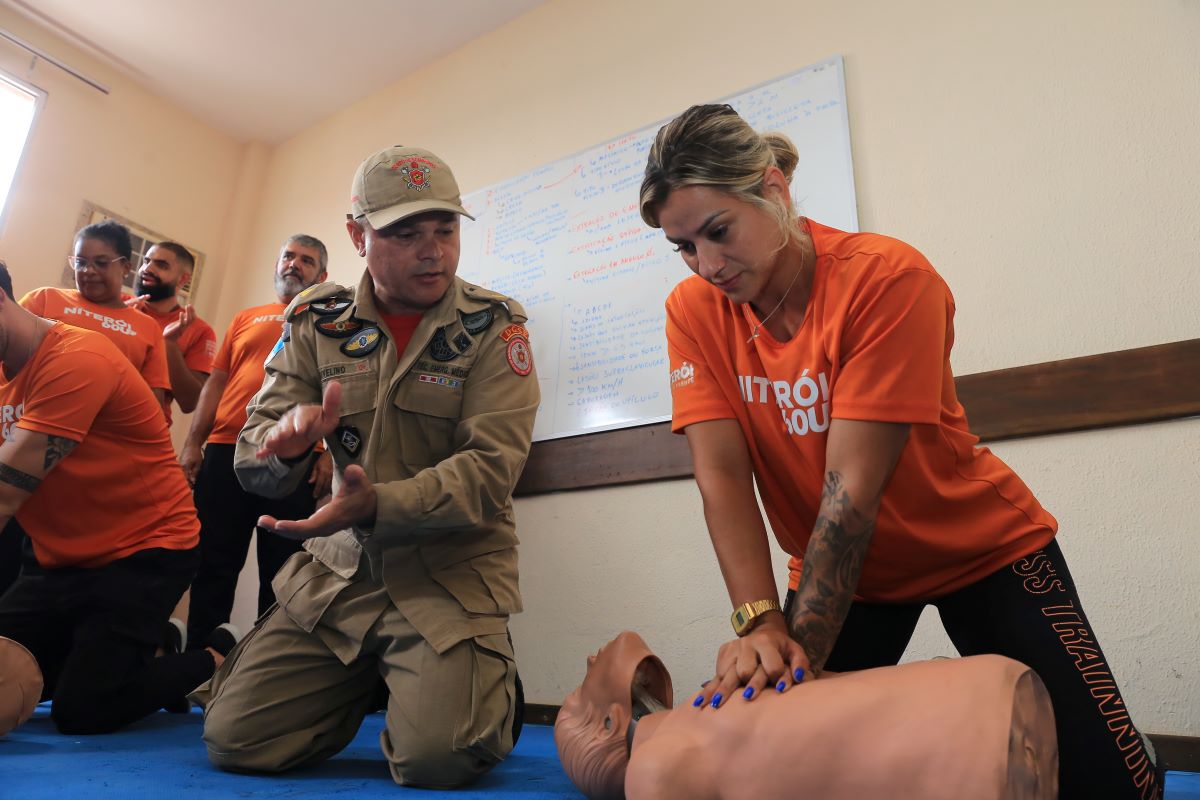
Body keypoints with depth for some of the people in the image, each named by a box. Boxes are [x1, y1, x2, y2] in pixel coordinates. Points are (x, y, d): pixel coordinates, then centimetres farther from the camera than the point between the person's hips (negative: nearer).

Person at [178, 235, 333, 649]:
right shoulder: (245, 318, 19)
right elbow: (215, 382, 16)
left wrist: (331, 455, -10)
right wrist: (192, 443, 6)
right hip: (226, 452, 3)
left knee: (282, 572, 3)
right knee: (214, 564, 9)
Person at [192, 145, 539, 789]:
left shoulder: (492, 325, -7)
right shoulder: (316, 322, 2)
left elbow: (489, 469, -16)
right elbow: (253, 466, 2)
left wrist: (376, 505, -30)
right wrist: (287, 439, -23)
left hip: (452, 571, -3)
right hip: (338, 569, 4)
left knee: (434, 757, -20)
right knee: (235, 740, 0)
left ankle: (490, 689, 16)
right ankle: (364, 683, 27)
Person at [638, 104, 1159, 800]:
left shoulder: (888, 278, -25)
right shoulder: (694, 312, -12)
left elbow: (852, 487, -30)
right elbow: (721, 478, -19)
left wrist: (801, 647, -31)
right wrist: (761, 624, -29)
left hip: (981, 549, -2)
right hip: (838, 570, 3)